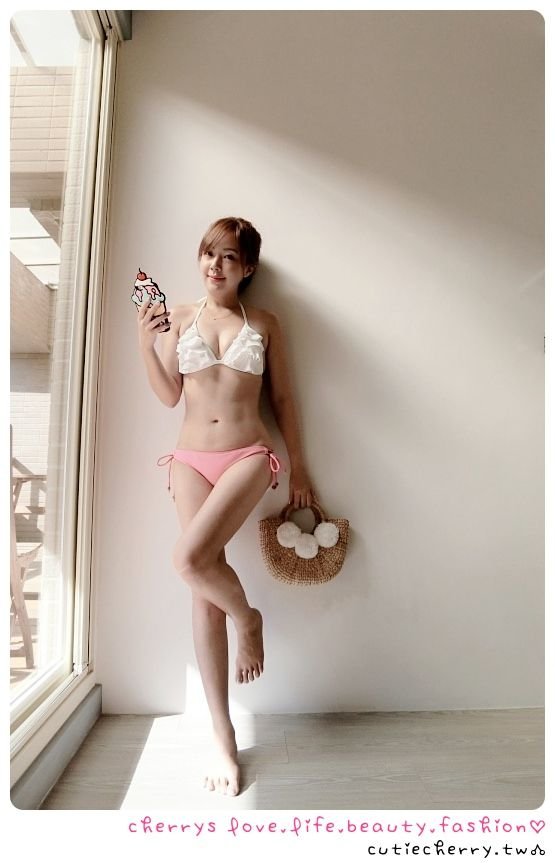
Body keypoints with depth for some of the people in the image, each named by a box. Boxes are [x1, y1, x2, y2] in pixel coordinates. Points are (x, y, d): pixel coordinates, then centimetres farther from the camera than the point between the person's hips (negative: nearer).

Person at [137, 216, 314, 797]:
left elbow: (282, 398, 8)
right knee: (204, 595, 1)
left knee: (190, 559, -25)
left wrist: (299, 468, 6)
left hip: (248, 457, -2)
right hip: (191, 460, 2)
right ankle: (223, 738, 14)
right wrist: (145, 343, -7)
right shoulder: (179, 318, 11)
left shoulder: (264, 324, 9)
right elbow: (168, 395, 7)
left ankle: (248, 619, 10)